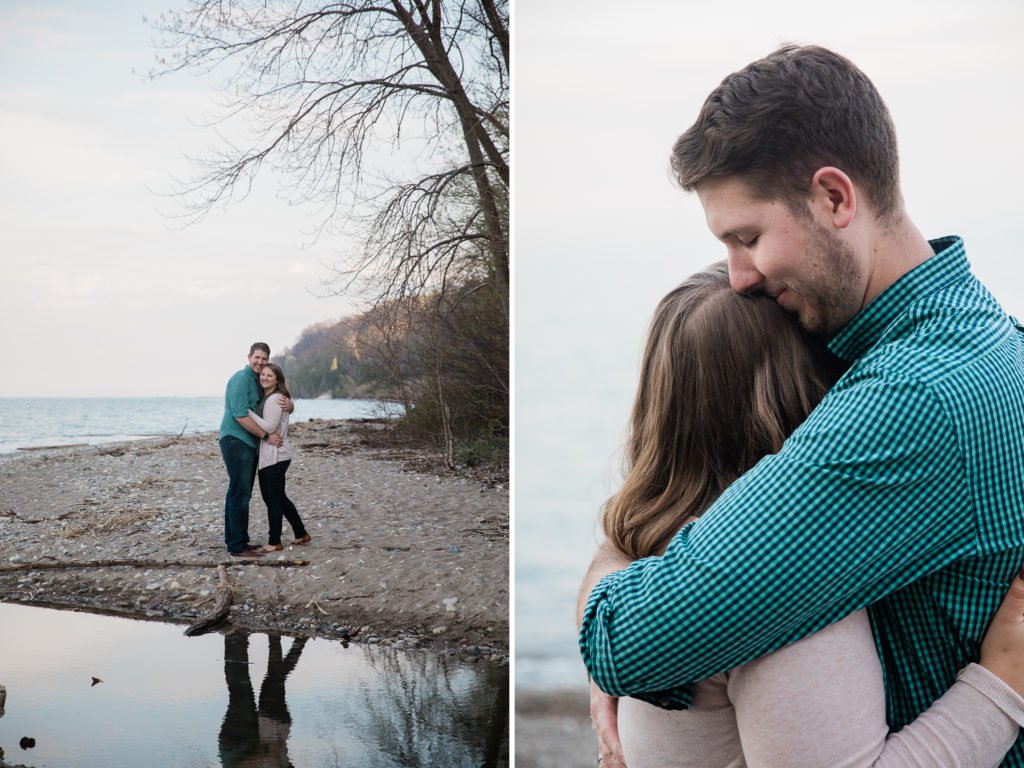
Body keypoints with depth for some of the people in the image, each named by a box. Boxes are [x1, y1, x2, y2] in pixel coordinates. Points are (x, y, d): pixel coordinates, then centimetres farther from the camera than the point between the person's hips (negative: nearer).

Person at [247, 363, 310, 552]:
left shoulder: (274, 399, -15)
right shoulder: (265, 398, 16)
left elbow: (269, 427, -21)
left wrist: (248, 412, -20)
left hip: (275, 456, -10)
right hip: (269, 455, 10)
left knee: (273, 499, -1)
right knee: (278, 497, 18)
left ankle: (274, 542, 8)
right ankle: (301, 534, 27)